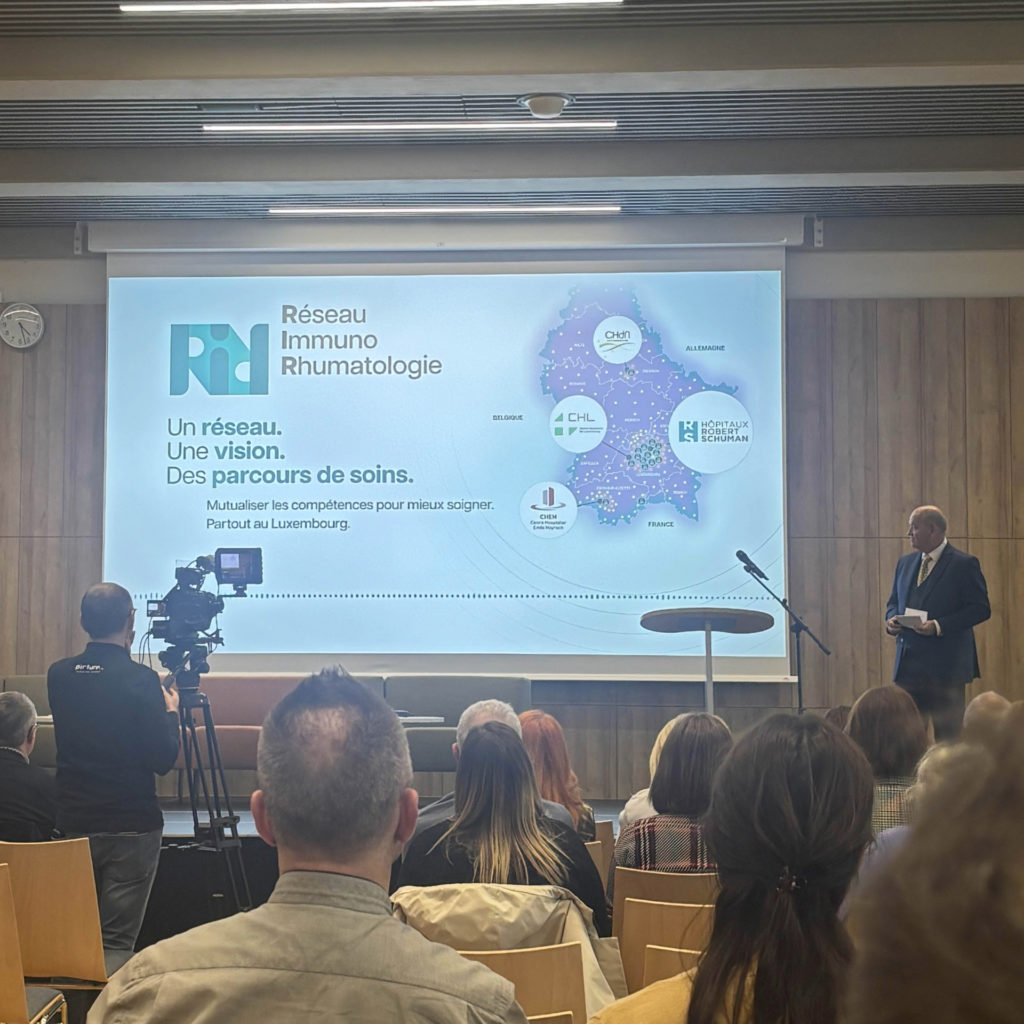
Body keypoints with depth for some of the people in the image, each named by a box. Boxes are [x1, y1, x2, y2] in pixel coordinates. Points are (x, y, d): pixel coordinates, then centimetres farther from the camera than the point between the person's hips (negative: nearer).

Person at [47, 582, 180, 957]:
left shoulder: (59, 675, 0)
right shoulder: (141, 680, -15)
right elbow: (162, 760, -13)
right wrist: (171, 711, 4)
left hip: (73, 823, 5)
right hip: (131, 827, -5)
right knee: (117, 942, -1)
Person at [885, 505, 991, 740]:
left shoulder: (964, 564, -6)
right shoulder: (905, 562, 14)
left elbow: (980, 608, -11)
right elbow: (894, 601, 23)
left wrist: (939, 626, -20)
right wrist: (891, 619, -1)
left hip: (945, 666, -6)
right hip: (908, 663, 6)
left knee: (947, 734, 0)